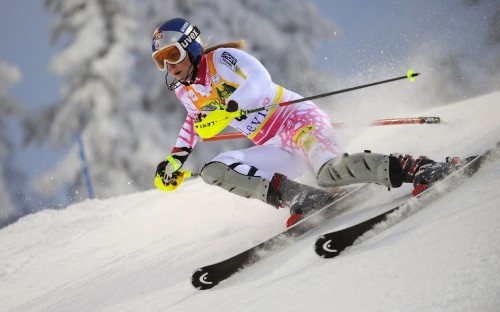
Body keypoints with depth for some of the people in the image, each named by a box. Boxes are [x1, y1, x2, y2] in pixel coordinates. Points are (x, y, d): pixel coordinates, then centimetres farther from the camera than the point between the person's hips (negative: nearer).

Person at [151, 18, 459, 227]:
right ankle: (300, 196, -22)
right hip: (280, 151, 8)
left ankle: (415, 167, -27)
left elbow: (259, 79, -25)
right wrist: (177, 158, 27)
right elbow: (196, 120, 39)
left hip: (299, 118, -8)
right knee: (214, 171, -12)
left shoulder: (220, 58, -7)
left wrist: (227, 107, -38)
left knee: (331, 172, -38)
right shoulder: (184, 92, 15)